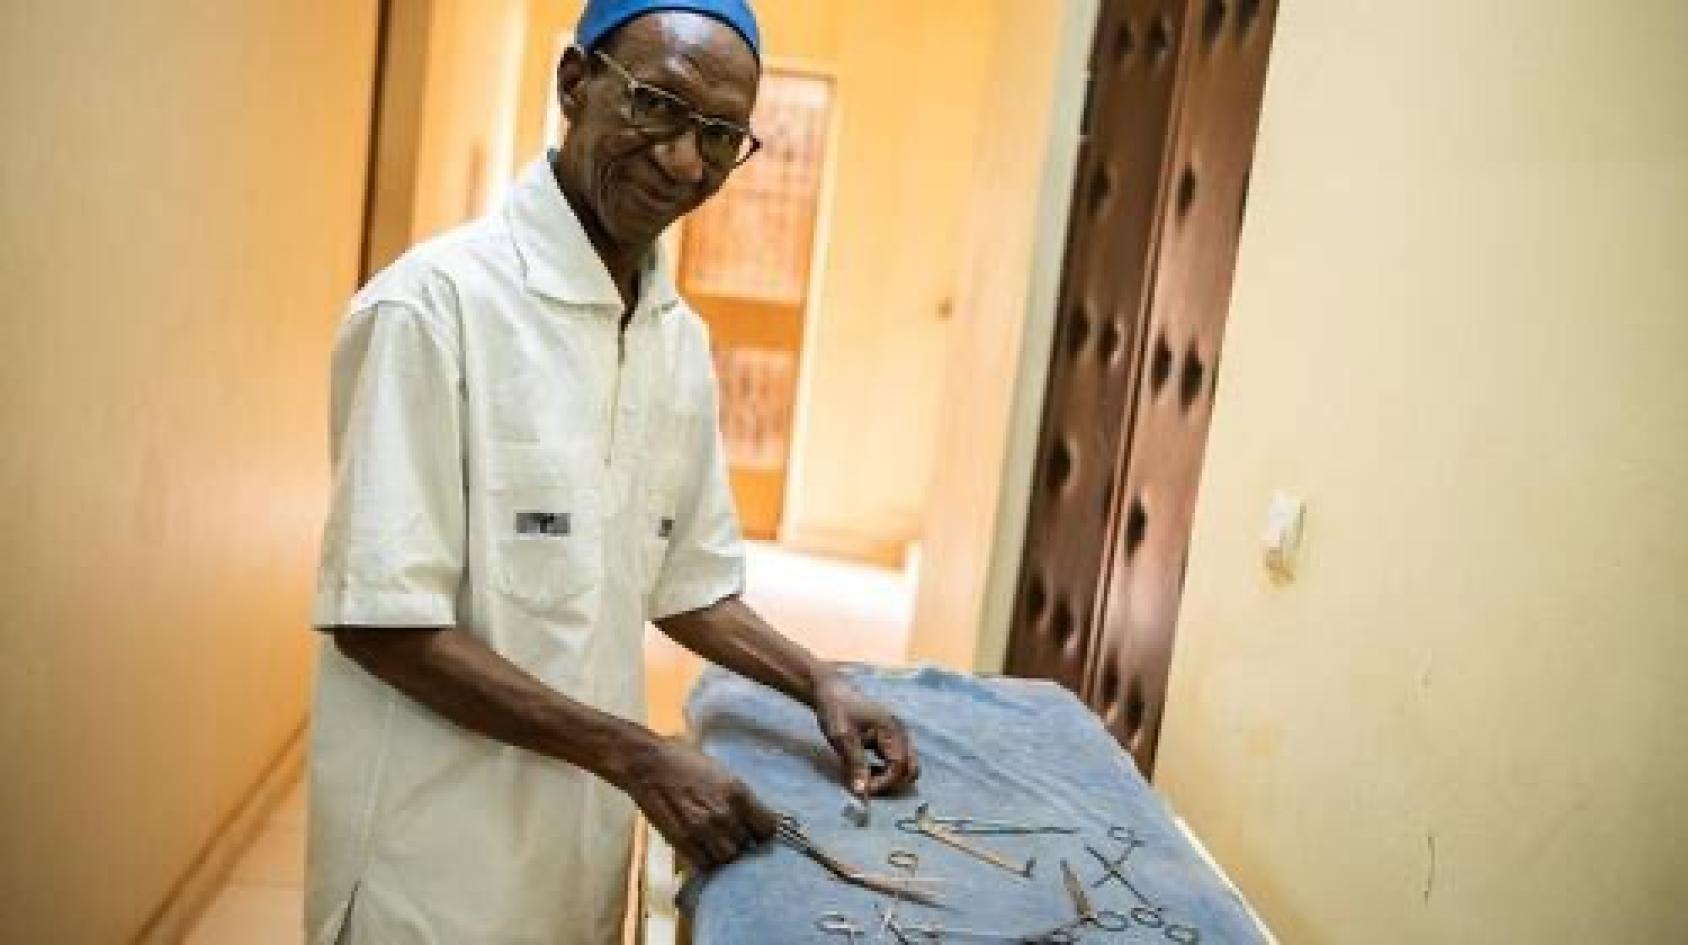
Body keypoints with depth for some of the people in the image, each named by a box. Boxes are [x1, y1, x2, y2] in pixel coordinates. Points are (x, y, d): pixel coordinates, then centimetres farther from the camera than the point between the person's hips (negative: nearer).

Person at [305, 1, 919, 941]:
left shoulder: (686, 340, 3)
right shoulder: (435, 301, -18)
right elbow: (382, 623, -19)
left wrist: (820, 683, -1)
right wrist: (637, 756, -19)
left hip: (586, 837, 6)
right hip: (440, 854, -6)